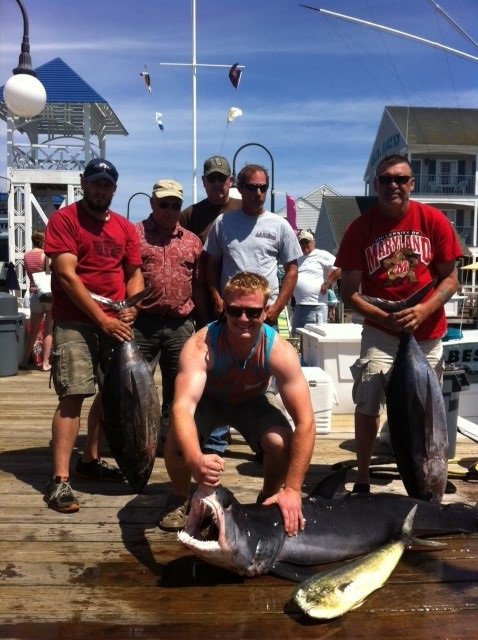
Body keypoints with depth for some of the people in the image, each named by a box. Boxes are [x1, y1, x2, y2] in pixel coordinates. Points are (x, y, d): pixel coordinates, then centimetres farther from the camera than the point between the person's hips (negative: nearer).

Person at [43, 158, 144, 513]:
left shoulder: (126, 227, 12)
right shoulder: (64, 219, -4)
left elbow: (135, 273, 13)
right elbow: (66, 274, -12)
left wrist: (131, 309, -6)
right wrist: (102, 319, -16)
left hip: (118, 322, 6)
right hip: (75, 321, -6)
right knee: (73, 396, -11)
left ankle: (91, 459, 27)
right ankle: (60, 479, -5)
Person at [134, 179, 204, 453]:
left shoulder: (193, 241, 12)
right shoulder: (134, 234, 2)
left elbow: (198, 285, 13)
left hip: (180, 327, 3)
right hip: (142, 323, -3)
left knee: (177, 388, 11)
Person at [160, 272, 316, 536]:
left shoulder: (280, 351, -34)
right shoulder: (200, 346, -37)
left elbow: (305, 423, -32)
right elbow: (182, 406, -49)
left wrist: (292, 490, -38)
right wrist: (196, 461, -69)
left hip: (254, 402, 1)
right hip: (208, 401, 0)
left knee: (281, 443, -28)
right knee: (177, 443, -29)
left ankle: (268, 499, 7)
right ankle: (180, 497, 7)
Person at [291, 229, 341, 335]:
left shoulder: (322, 255, -1)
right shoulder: (298, 259, 21)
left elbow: (339, 268, -9)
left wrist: (327, 283, -8)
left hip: (316, 307, -8)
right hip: (298, 305, 8)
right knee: (296, 336, 11)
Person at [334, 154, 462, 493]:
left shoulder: (434, 221, -5)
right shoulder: (360, 228, -7)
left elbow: (450, 279, -2)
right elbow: (349, 291, -7)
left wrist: (422, 311, -19)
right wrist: (384, 317, -21)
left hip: (428, 334, 1)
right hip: (380, 333, -1)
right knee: (368, 404, -6)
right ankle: (362, 478, 11)